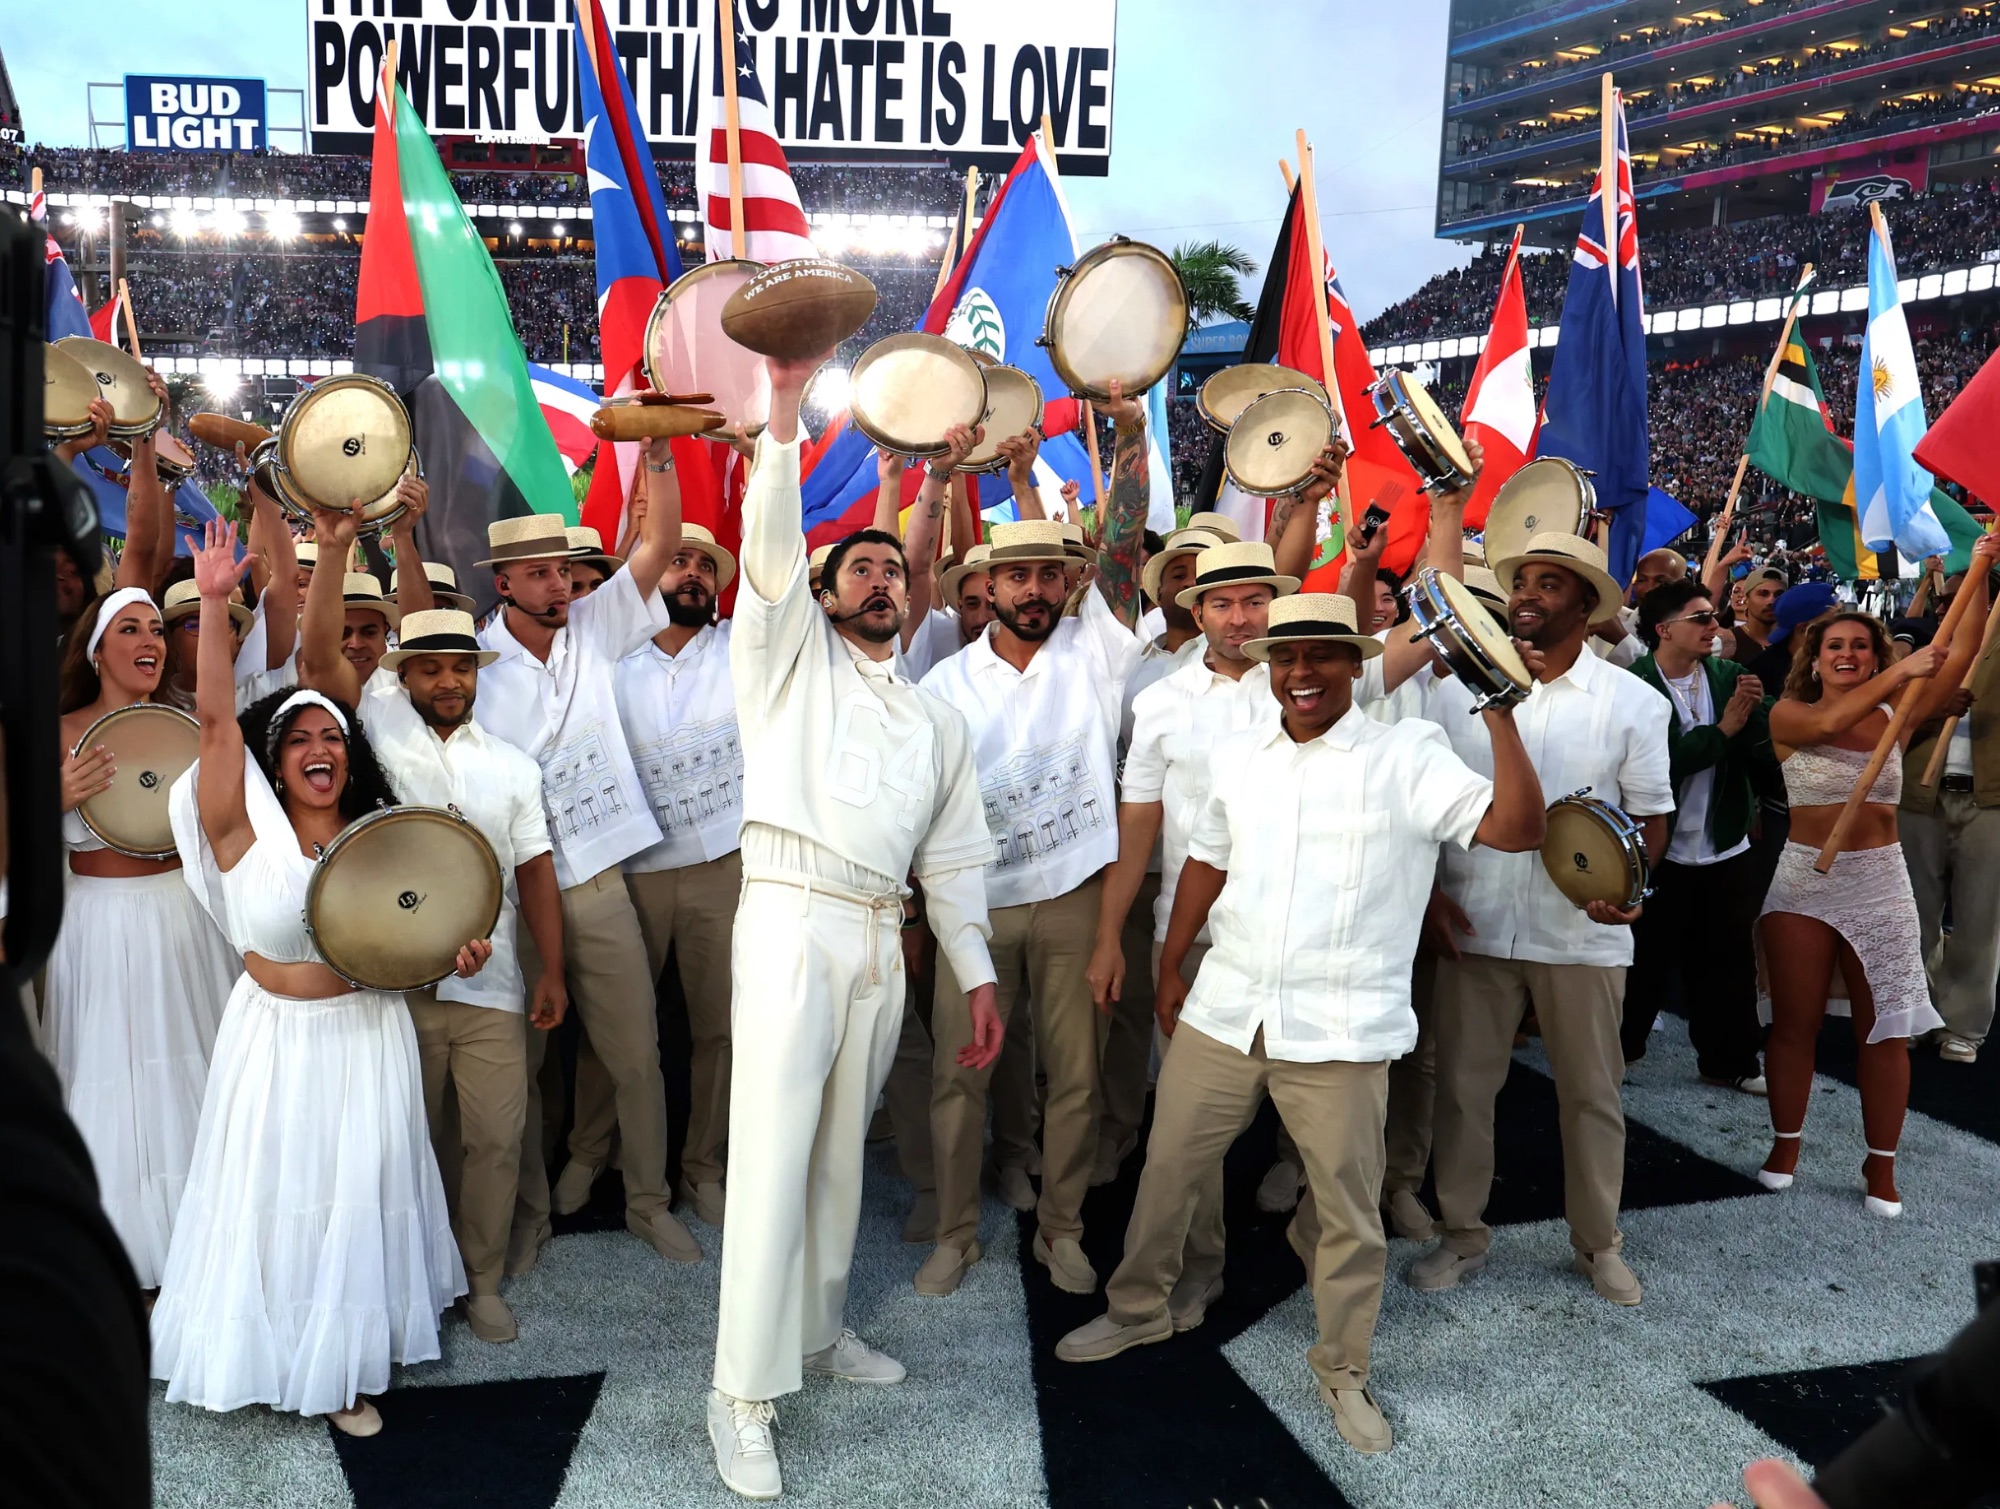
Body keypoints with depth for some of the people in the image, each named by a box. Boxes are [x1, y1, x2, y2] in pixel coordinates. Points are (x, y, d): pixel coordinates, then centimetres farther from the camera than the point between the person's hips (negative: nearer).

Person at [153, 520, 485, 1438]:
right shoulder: (246, 829, -7)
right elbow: (215, 716, -19)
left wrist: (453, 953, -9)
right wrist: (213, 602, -28)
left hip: (366, 1038, 3)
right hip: (275, 1041, -3)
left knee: (359, 1200, 11)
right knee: (272, 1197, 6)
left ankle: (347, 1366, 28)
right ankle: (266, 1349, 29)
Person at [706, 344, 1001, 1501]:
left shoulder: (938, 719, 19)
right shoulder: (793, 655, 8)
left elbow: (954, 856, 17)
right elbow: (771, 546, -8)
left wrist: (978, 973, 10)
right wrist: (785, 414, -17)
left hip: (884, 940, 5)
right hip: (792, 919, -5)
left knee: (843, 1150, 13)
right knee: (773, 1154, -8)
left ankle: (818, 1331, 28)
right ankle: (746, 1397, -3)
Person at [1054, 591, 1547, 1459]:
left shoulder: (1406, 756, -7)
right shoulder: (1239, 754, 8)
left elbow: (1517, 829, -16)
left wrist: (1499, 715, -23)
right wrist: (1171, 967, 18)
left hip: (1339, 1031, -4)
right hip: (1223, 1013, 4)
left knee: (1348, 1207, 7)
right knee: (1168, 1169, 15)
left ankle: (1343, 1371, 29)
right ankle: (1139, 1308, 38)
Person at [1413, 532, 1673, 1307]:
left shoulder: (1632, 702, -1)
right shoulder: (1458, 685, 0)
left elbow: (1651, 813, 3)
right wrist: (1427, 890, -4)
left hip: (1582, 934, -1)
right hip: (1472, 926, 1)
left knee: (1592, 1094, 11)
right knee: (1462, 1086, 9)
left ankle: (1599, 1243, 30)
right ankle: (1461, 1234, 26)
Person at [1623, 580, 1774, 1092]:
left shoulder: (1729, 675, 1)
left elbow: (1767, 754, -2)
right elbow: (1662, 761, -25)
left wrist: (1755, 712, -20)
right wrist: (1723, 729, -21)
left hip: (1727, 851, 4)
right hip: (1661, 853, -4)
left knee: (1730, 959, 12)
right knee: (1647, 959, 9)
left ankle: (1729, 1060, 25)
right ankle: (1621, 1048, 26)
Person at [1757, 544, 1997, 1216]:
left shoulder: (1897, 718, 3)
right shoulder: (1787, 715, -2)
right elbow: (1828, 723, -25)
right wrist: (1901, 670, -27)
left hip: (1879, 884, 2)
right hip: (1801, 882, -1)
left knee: (1885, 1030, 5)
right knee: (1794, 1023, 8)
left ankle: (1881, 1165, 17)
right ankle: (1785, 1144, 23)